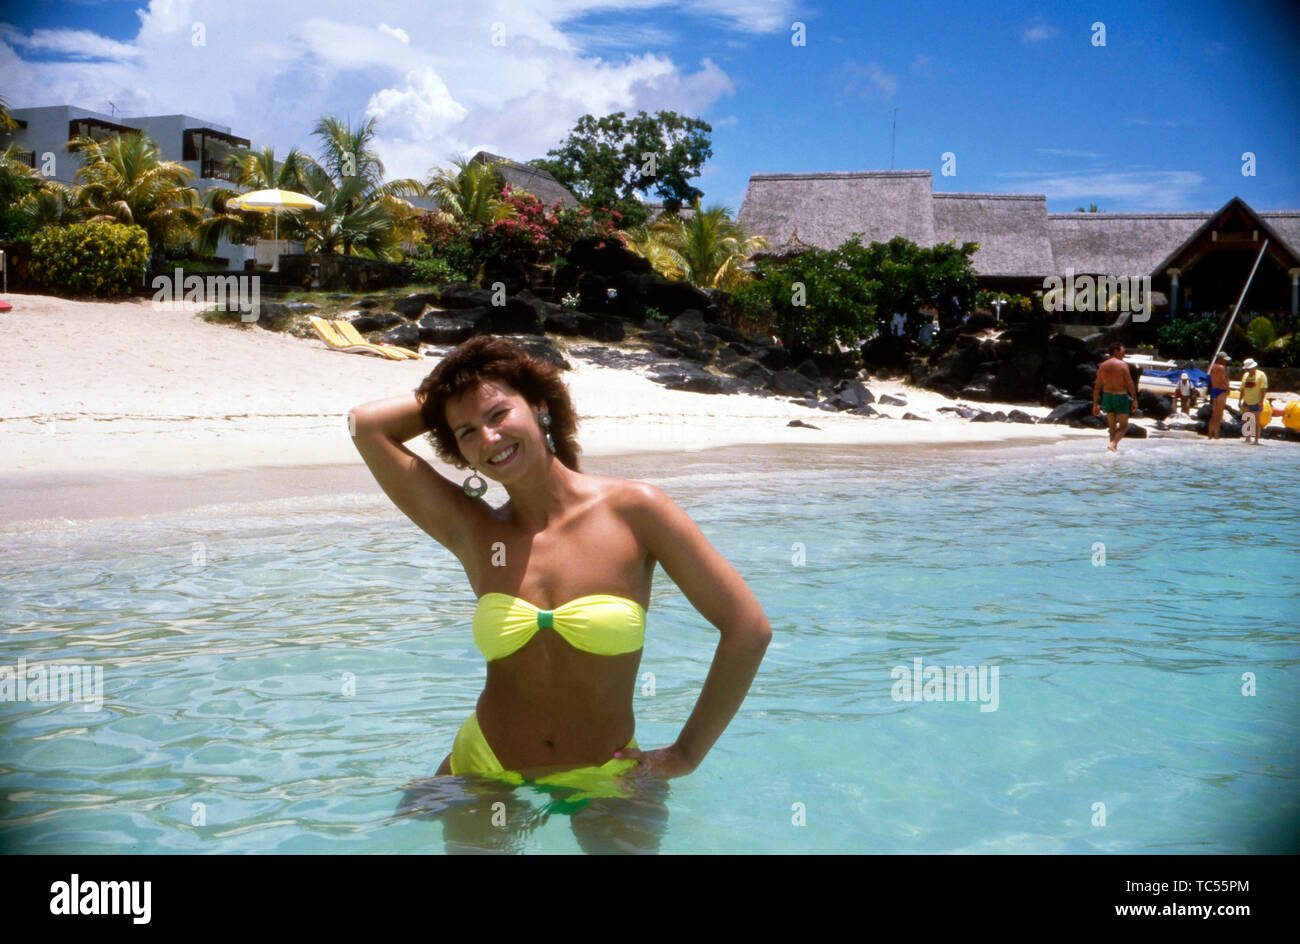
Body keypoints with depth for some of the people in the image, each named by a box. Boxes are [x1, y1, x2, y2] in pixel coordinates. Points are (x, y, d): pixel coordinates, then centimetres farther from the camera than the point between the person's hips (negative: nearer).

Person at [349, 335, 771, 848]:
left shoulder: (634, 509, -10)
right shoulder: (471, 531, 0)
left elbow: (749, 628, -9)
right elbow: (368, 423, -1)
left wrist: (686, 755, -5)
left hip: (603, 782, -2)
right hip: (484, 775, 2)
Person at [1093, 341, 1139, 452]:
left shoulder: (1102, 366, 7)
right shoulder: (1122, 364, -9)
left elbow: (1097, 386, 7)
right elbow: (1129, 383, -11)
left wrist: (1095, 404, 11)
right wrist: (1134, 399, -4)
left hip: (1107, 397, 5)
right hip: (1120, 397, -5)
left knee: (1112, 427, 14)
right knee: (1124, 426, 2)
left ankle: (1114, 448, 16)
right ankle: (1112, 445, -19)